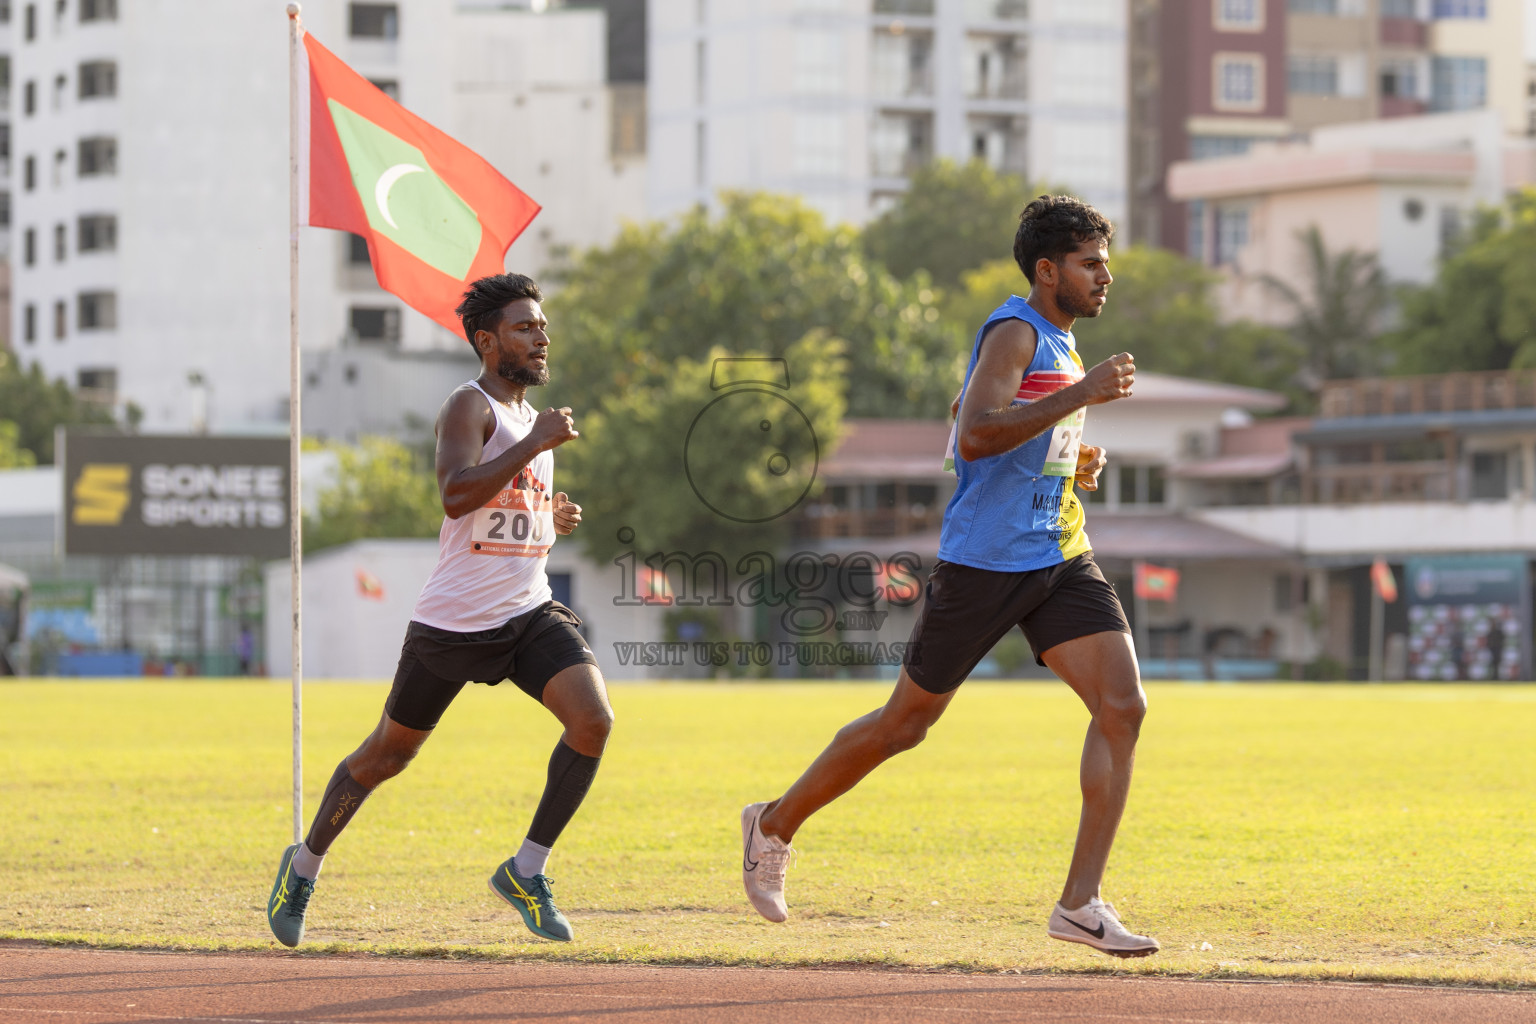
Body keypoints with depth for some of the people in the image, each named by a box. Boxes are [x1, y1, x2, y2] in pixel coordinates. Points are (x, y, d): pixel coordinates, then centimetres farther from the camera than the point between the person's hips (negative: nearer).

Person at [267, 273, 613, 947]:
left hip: (529, 614, 6)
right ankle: (306, 864, 32)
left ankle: (526, 872, -5)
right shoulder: (469, 407, -11)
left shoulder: (531, 419, 15)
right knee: (388, 753, 8)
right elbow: (456, 494, -29)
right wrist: (537, 443, -27)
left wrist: (555, 520, 8)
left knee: (593, 720, -18)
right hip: (452, 623, -6)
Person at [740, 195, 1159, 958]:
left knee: (1123, 707, -10)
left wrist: (1071, 463, 13)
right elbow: (976, 435, -27)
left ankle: (1080, 904, -8)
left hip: (1059, 559, 8)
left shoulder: (1059, 342, 17)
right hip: (985, 556, -8)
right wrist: (1078, 396, -28)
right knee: (907, 721, 4)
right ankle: (775, 825, 26)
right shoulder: (1014, 332, -12)